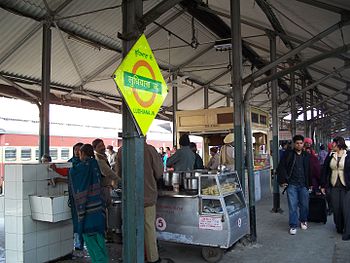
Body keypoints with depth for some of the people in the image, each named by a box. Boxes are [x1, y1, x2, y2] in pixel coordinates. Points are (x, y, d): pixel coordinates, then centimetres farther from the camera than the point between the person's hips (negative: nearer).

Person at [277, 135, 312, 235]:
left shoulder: (307, 156, 7)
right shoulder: (288, 154, -1)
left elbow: (310, 170, 11)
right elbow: (280, 168, -1)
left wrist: (310, 183, 7)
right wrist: (282, 181, -5)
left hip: (303, 185, 2)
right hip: (292, 185, -2)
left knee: (304, 205, 10)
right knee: (292, 206, 0)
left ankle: (303, 221, 34)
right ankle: (293, 226, 11)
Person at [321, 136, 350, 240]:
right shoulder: (330, 156, 5)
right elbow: (325, 170, 8)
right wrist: (323, 185, 6)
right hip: (334, 186, 3)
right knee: (336, 208, 8)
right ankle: (339, 228, 26)